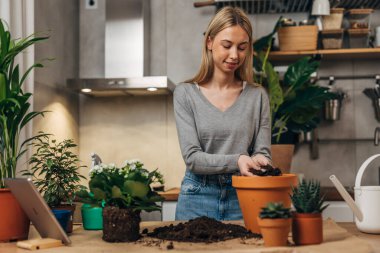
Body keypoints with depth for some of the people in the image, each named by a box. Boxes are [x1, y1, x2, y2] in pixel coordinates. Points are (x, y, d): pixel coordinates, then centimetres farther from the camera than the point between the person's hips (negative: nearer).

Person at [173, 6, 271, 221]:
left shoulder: (257, 95, 2)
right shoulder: (186, 93, -2)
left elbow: (263, 152, 2)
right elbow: (192, 157, -9)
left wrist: (259, 161, -22)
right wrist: (237, 161, -25)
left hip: (243, 199, 1)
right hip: (198, 199, -1)